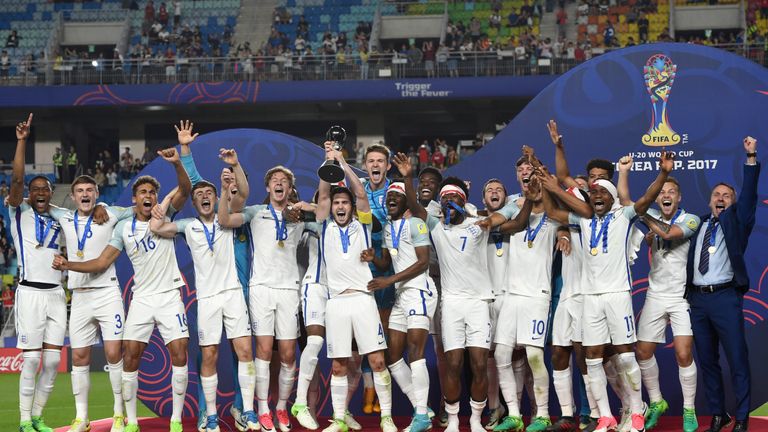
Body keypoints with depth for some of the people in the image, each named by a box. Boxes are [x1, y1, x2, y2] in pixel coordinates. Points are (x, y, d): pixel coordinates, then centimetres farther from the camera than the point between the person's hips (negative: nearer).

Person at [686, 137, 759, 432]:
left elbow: (749, 195, -4)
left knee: (737, 360, -3)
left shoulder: (736, 220, 7)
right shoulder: (699, 224, 16)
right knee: (707, 361, 8)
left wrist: (751, 158, -11)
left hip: (725, 297, -4)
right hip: (698, 298, 4)